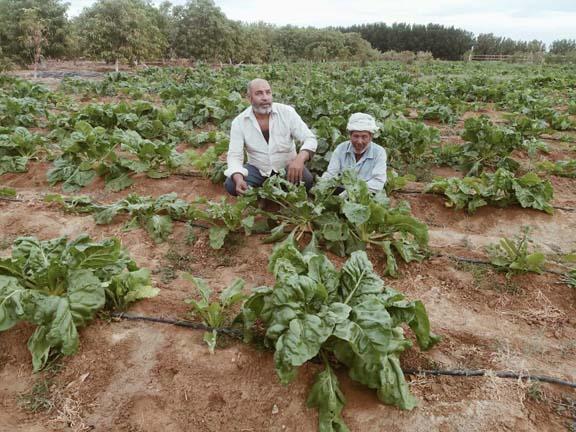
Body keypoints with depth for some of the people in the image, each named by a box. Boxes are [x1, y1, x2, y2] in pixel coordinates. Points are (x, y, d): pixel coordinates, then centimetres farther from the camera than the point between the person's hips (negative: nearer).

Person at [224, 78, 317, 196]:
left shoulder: (287, 112, -13)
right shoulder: (239, 122, -10)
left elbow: (310, 139, -15)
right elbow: (234, 156, -13)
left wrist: (300, 159, -39)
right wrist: (238, 179, -36)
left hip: (287, 166, 0)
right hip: (257, 169, 1)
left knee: (306, 181, -29)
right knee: (231, 185, -24)